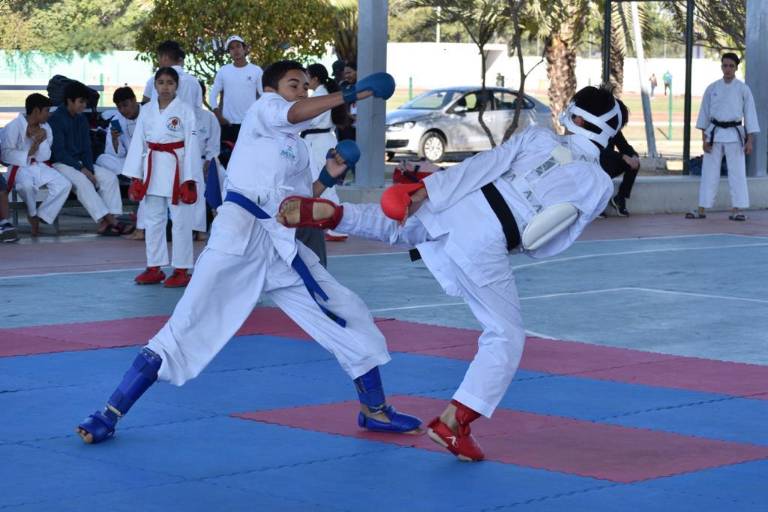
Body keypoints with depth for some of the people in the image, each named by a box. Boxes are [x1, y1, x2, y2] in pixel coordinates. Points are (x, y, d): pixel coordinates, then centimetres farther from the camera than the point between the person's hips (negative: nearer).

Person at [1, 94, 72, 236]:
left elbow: (46, 156, 0)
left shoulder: (45, 127, 6)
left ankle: (40, 216, -11)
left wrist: (39, 141, -18)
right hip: (20, 167, -5)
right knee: (27, 185, -39)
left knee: (64, 184, -20)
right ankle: (32, 214, -8)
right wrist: (27, 154, -22)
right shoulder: (14, 127, -11)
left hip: (41, 166, 5)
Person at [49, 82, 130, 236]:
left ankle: (108, 220, -25)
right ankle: (107, 220, -38)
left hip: (79, 163, 7)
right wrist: (82, 169, -20)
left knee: (110, 177, -14)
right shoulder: (56, 119, -12)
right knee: (82, 181, -35)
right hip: (60, 164, -7)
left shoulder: (81, 120, 10)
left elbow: (86, 149, 10)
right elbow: (59, 152, -17)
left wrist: (90, 170, -8)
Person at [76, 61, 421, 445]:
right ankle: (110, 414, -6)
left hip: (284, 247, 8)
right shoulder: (262, 109, 2)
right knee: (186, 328, -11)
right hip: (240, 236, -8)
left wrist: (327, 177, 12)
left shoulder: (298, 149, 22)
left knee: (350, 316, 8)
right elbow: (296, 113, -21)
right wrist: (350, 94, -18)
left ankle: (375, 410, 23)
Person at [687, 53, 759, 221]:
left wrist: (749, 140, -4)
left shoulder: (743, 89, 0)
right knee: (709, 171, 3)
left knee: (737, 172, -3)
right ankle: (702, 210, 7)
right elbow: (704, 114, 7)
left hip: (735, 134, -2)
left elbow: (750, 114, 1)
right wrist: (704, 139, 0)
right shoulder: (712, 88, 5)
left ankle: (736, 210, 1)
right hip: (714, 133, 2)